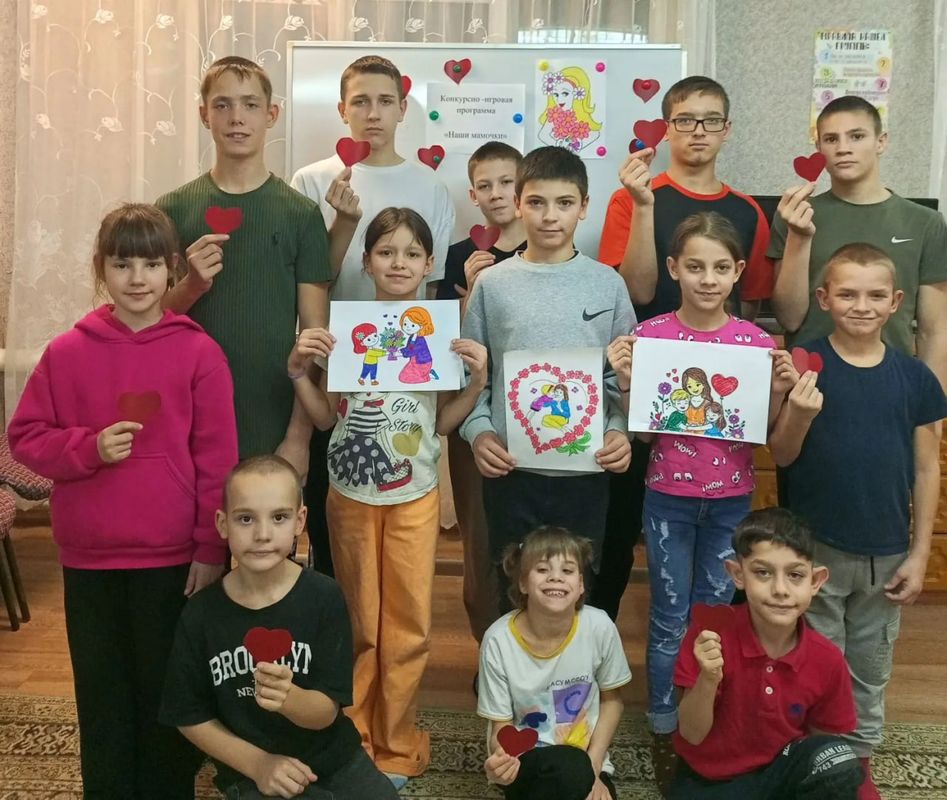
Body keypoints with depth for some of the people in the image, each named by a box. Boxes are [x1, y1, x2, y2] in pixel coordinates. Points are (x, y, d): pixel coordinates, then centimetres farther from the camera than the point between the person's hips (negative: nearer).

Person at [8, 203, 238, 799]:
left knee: (167, 694, 12)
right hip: (88, 560, 2)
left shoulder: (199, 352, -5)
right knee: (103, 695, 15)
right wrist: (88, 447, -14)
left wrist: (211, 549, -6)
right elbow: (25, 437, 5)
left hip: (174, 558, -2)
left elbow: (217, 458, -5)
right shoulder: (67, 353, 0)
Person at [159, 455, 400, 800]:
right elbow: (190, 716, 1)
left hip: (336, 760, 1)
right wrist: (257, 763, -10)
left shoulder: (324, 597, -12)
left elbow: (327, 710, -12)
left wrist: (287, 697, -33)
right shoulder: (201, 614, -10)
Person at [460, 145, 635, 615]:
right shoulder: (492, 284, -1)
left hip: (586, 470, 1)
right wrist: (479, 431, -12)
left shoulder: (607, 284, 1)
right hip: (511, 471, 0)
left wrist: (619, 430, -11)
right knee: (515, 590, 11)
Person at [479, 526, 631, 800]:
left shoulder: (600, 627, -17)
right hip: (523, 762, -3)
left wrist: (593, 766, -7)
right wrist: (501, 757, -32)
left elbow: (612, 699, 2)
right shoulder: (499, 640, -22)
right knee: (570, 769, -31)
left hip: (585, 759, 3)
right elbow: (502, 727, -11)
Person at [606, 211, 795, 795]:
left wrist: (780, 390, -16)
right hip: (669, 497, -1)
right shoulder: (649, 335, -8)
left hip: (731, 499, 2)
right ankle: (665, 732, 26)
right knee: (671, 620, 9)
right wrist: (626, 381, -20)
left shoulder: (757, 342, -4)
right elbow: (642, 429, -5)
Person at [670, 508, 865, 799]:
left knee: (839, 764, -26)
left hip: (779, 770, 1)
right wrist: (709, 679, -31)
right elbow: (692, 735, -14)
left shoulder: (827, 660, -12)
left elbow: (822, 738, 4)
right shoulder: (710, 635, -18)